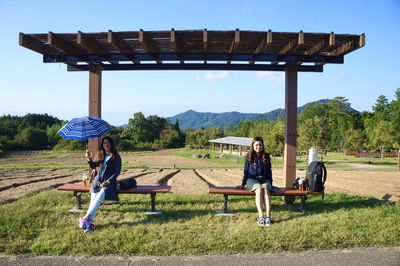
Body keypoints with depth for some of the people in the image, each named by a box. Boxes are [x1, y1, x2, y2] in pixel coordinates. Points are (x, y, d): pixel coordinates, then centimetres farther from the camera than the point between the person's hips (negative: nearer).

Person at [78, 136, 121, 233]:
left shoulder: (116, 157, 0)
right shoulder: (100, 155, 15)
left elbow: (117, 172, -6)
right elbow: (93, 166, 7)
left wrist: (108, 181, -16)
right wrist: (89, 159, -14)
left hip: (109, 182, -3)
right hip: (97, 181, 4)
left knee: (99, 198, -31)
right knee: (93, 199, -24)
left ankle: (86, 218, -36)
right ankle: (90, 222, -35)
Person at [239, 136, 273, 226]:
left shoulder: (266, 156, 11)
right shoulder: (249, 157, 7)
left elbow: (269, 171, 15)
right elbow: (246, 171, 9)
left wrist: (270, 183, 10)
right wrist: (243, 184, 6)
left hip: (264, 179, 2)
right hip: (252, 179, -1)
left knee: (266, 190, -33)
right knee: (259, 189, -35)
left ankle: (268, 216, -44)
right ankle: (260, 216, -44)